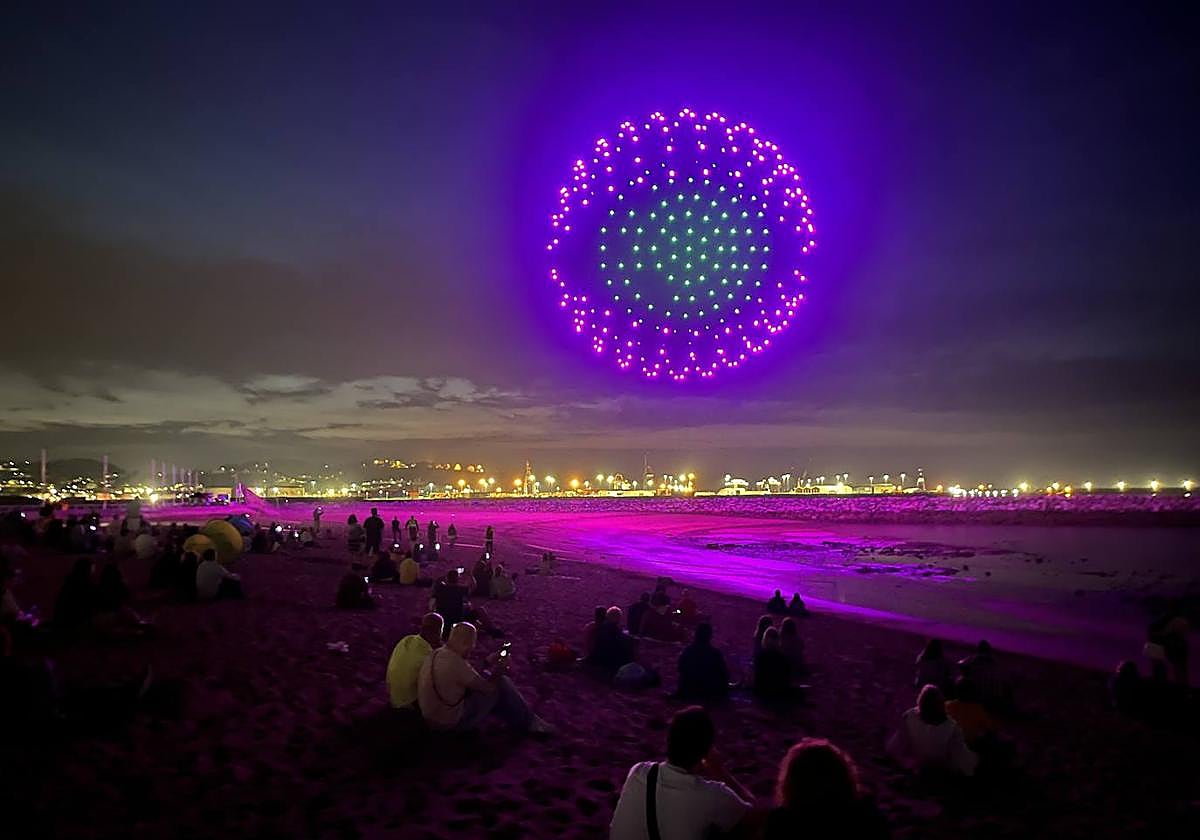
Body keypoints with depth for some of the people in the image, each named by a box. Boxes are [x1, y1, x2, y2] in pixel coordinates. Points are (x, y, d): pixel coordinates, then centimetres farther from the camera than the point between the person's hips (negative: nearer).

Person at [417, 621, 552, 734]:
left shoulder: (437, 654, 0)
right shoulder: (455, 663, -29)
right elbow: (488, 687, -18)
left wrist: (488, 662, 11)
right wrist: (498, 670, 0)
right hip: (452, 723, -9)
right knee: (502, 684, -4)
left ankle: (520, 719, 30)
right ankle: (528, 722, 14)